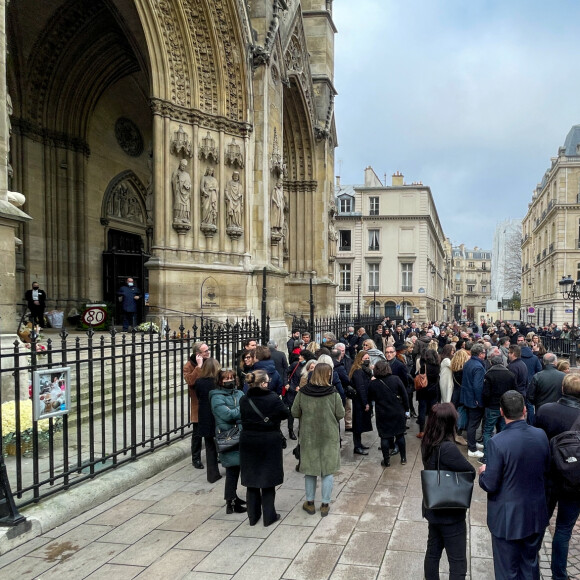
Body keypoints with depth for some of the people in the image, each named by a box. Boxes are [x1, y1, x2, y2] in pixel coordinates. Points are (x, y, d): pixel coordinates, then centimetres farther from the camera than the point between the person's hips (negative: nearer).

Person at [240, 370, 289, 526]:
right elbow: (285, 413, -6)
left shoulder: (243, 400, -7)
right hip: (269, 443, -3)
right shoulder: (273, 399, -18)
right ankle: (269, 516, 17)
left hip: (248, 442, 3)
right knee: (268, 480, 9)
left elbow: (243, 418, 4)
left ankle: (253, 516, 23)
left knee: (251, 480, 13)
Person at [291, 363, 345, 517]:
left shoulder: (302, 393, -12)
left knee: (310, 469, 15)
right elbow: (341, 415, -7)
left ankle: (310, 503, 27)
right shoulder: (333, 394, -15)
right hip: (329, 436, -1)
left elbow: (295, 413, -3)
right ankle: (325, 504, 18)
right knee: (328, 470, 11)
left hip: (308, 436, 2)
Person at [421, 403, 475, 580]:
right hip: (450, 512, -8)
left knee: (433, 552, 20)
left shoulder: (427, 444, -4)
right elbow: (471, 472, -18)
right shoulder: (447, 448, -29)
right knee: (458, 563, 5)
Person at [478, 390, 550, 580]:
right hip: (536, 514, 5)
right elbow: (546, 470, 5)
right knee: (531, 565, 24)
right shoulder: (541, 435, -10)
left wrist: (483, 472, 1)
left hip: (508, 517, -5)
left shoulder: (497, 443, -25)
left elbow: (490, 485, -19)